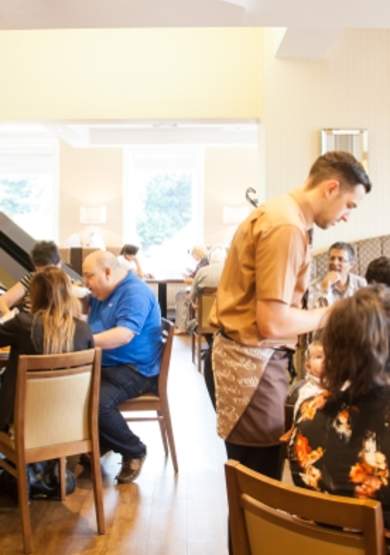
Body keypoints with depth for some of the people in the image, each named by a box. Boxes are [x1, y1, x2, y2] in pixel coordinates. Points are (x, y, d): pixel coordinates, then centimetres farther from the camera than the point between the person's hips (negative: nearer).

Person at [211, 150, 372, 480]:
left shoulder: (281, 213, 12)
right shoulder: (287, 227, -20)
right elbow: (272, 323, -24)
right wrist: (329, 315, -9)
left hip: (252, 355, 10)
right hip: (254, 359, -10)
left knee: (253, 476, 16)